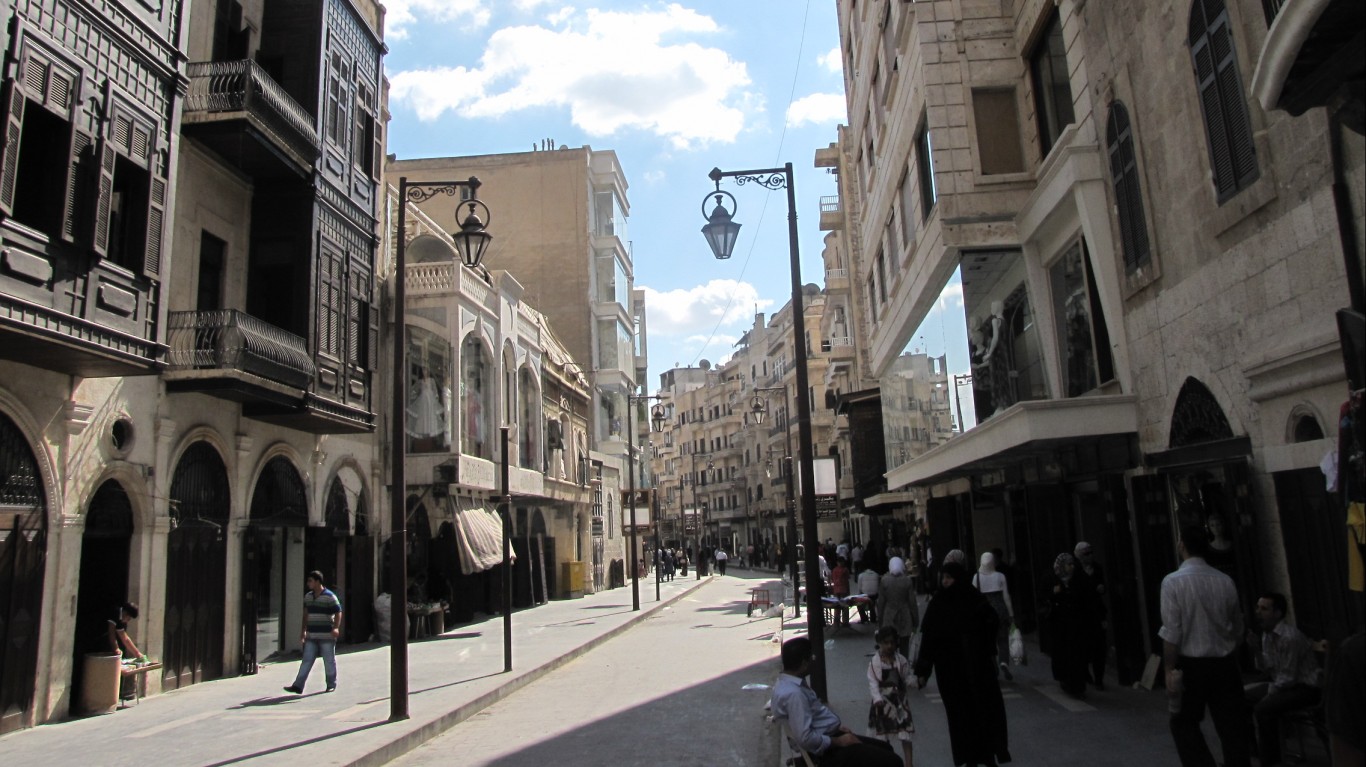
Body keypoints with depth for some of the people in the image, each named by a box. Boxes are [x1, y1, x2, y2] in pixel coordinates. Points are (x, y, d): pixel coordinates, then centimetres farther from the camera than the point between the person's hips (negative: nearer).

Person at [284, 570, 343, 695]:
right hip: (311, 636, 5)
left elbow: (338, 613, -12)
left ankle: (331, 684, 17)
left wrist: (336, 628, -24)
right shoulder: (308, 596, 10)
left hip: (327, 636, -5)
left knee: (329, 661, 5)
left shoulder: (329, 596, -10)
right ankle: (298, 686, 0)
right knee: (306, 661, 1)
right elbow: (306, 614, 20)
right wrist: (304, 630, 19)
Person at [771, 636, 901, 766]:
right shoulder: (792, 693, -28)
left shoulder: (789, 683, 6)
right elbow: (805, 738, -30)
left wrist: (836, 726, 12)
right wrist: (838, 741, -18)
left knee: (885, 748, 19)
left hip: (828, 738, 11)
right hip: (826, 751, -11)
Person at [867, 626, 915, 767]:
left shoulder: (901, 660, -3)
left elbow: (907, 678, 0)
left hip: (899, 700, 1)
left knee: (905, 732, -6)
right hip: (883, 701, -1)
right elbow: (873, 683, -14)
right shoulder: (874, 662, -10)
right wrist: (877, 698, -27)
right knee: (884, 731, 13)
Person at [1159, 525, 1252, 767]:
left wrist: (1170, 670, -8)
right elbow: (1237, 629, 9)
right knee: (1232, 725, 11)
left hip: (1192, 664, -4)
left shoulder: (1173, 581, -13)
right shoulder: (1225, 581, 1)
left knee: (1184, 723, 12)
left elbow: (1172, 632, -15)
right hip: (1225, 662, 4)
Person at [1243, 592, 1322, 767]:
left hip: (1306, 687, -9)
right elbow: (1267, 669, 4)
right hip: (1283, 684, 9)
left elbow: (1288, 678, -23)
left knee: (1263, 708, -29)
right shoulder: (1266, 634, 2)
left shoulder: (1289, 637, -25)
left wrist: (1268, 692, -13)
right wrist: (1256, 649, -10)